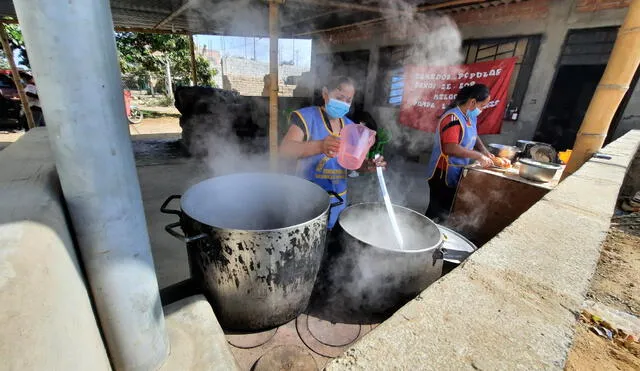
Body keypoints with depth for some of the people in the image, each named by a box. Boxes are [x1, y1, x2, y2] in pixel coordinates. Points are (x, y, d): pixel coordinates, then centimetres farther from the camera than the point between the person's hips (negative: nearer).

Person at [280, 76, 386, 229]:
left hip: (338, 199, 6)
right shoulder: (307, 116, -11)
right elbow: (285, 149, -26)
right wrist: (320, 146, -44)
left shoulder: (350, 126, 7)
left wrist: (367, 165, -11)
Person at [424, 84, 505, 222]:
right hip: (443, 173, -9)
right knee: (437, 212, 2)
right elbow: (450, 148, -34)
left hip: (457, 173, 9)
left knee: (448, 209, 20)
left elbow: (473, 137, 23)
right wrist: (479, 156, -23)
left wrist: (486, 153, 6)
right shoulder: (453, 118, -22)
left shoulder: (470, 117, 6)